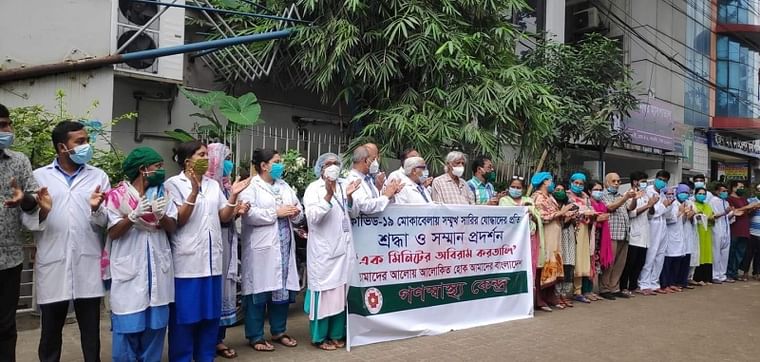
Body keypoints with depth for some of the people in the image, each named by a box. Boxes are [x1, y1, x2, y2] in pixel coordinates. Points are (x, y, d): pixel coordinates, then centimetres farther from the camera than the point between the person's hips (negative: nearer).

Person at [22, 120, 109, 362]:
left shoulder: (98, 176, 6)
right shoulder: (39, 176, 6)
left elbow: (104, 222, 3)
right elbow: (29, 221, 2)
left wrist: (96, 209, -18)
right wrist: (39, 211, -19)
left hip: (88, 266, 0)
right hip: (53, 265, 0)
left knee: (91, 329, 7)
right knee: (50, 329, 11)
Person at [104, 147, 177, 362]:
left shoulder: (161, 193, 10)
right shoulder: (117, 196, -3)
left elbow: (172, 227, 5)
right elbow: (112, 233, -8)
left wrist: (161, 215, -16)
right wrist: (134, 216, -23)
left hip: (157, 268, 4)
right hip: (129, 269, -4)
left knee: (156, 324, 8)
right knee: (127, 325, -1)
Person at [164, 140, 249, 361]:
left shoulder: (213, 185, 12)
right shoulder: (173, 184, -4)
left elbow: (224, 217, 10)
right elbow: (177, 220, -13)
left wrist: (233, 195, -4)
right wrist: (194, 192, -20)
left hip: (212, 260, 6)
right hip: (187, 262, -5)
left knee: (210, 314, 12)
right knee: (185, 317, 2)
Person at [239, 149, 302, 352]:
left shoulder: (284, 186, 16)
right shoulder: (251, 187, -4)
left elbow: (299, 212, 14)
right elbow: (249, 214, -20)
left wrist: (295, 213, -9)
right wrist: (276, 213, -15)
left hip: (284, 246, 6)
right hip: (262, 248, -6)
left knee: (283, 289, 9)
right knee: (259, 291, -1)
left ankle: (279, 331, 24)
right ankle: (255, 336, 11)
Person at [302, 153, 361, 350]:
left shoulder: (344, 186, 11)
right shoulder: (313, 188, -4)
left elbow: (354, 213, 6)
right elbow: (313, 217, -17)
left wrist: (349, 196, -11)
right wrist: (328, 195, -27)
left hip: (344, 247, 5)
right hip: (324, 249, -5)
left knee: (341, 292, 10)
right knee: (324, 291, 0)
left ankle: (337, 334, 22)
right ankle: (320, 336, 11)